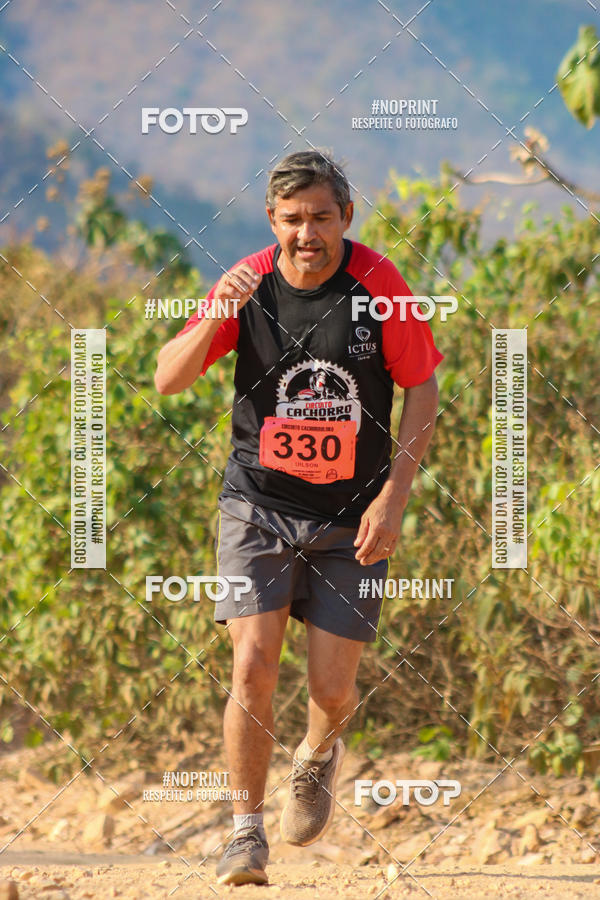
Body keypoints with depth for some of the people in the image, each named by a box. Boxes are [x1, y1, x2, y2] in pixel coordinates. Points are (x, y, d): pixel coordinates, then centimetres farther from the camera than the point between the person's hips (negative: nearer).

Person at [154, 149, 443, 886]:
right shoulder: (248, 284, -7)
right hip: (258, 507, 0)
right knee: (252, 668, -13)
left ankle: (318, 757, 35)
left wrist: (393, 496, -10)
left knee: (334, 689, -1)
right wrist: (214, 318, -27)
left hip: (352, 521, 0)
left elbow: (422, 390, -2)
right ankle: (246, 834, 0)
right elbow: (169, 381, -8)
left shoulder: (378, 284, -10)